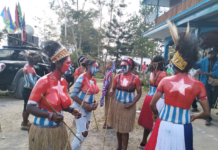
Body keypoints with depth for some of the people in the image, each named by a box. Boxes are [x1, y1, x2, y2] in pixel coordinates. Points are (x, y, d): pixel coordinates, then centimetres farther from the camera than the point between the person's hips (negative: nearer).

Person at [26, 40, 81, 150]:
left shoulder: (64, 82, 1)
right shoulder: (44, 81, -18)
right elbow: (30, 107, -18)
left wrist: (71, 110, -4)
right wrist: (51, 115, -29)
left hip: (59, 129, 6)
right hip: (43, 131, -6)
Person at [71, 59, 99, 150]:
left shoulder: (93, 80, 4)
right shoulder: (82, 78, -18)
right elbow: (73, 95, -18)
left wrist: (95, 103, -3)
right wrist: (85, 105, -19)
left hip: (89, 107, 7)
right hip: (80, 107, -7)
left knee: (85, 132, 15)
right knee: (83, 133, -4)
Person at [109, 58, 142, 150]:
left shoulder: (135, 79, -9)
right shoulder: (118, 77, 0)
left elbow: (139, 93, -5)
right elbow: (113, 89, 8)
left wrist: (132, 104, -16)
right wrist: (112, 92, -16)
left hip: (128, 106, -4)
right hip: (116, 104, 4)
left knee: (125, 129, 4)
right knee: (117, 127, 15)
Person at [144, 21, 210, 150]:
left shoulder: (165, 81, -9)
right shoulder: (198, 85, -9)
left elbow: (152, 104, -5)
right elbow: (207, 112, -3)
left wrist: (156, 114, 15)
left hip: (164, 126, 0)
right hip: (183, 128, 1)